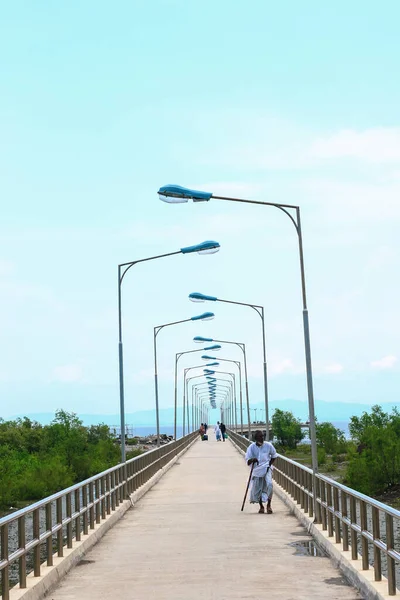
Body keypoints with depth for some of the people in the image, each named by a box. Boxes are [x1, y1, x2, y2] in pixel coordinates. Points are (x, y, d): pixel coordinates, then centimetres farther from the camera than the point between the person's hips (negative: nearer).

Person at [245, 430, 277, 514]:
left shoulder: (268, 445, -4)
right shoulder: (251, 447, -6)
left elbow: (274, 456, 14)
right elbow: (248, 462, -7)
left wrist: (270, 464, 1)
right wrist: (252, 460, -29)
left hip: (267, 468, -1)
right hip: (257, 469, 1)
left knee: (269, 484, -24)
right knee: (257, 488, 4)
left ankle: (268, 505, -10)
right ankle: (261, 506, 27)